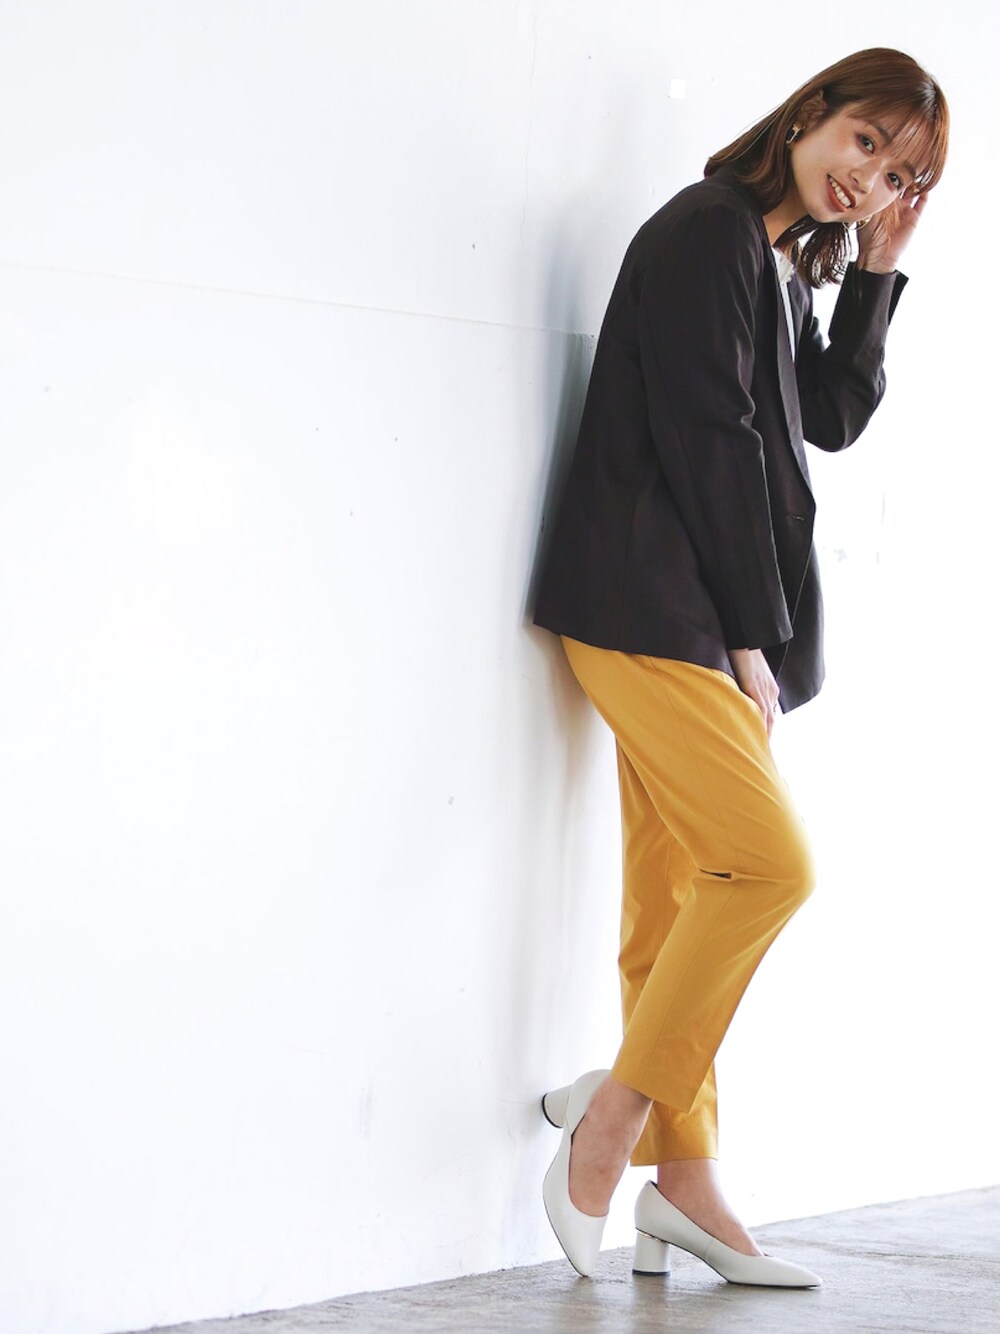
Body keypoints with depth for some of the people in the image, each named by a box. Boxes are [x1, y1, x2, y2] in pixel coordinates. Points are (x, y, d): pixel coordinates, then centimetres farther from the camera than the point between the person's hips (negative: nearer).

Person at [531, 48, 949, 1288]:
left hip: (701, 625, 9)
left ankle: (681, 1180, 9)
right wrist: (751, 631, -12)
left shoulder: (781, 266, 20)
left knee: (681, 901, 7)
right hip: (651, 608, -9)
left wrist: (874, 270, 12)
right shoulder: (709, 233, -8)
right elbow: (707, 441, -13)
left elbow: (831, 419, 20)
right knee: (768, 862, -16)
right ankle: (609, 1123, -9)